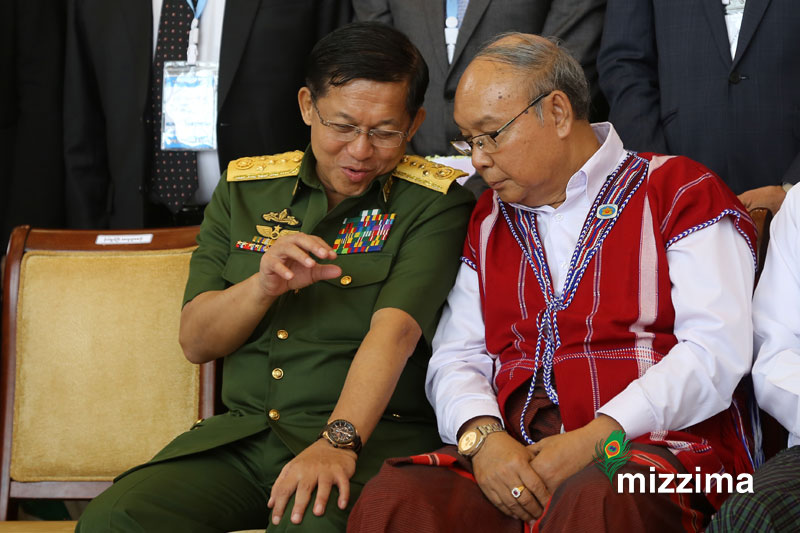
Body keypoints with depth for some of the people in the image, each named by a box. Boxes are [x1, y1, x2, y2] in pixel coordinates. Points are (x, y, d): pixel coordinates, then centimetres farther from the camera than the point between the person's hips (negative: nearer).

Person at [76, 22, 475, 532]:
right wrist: (263, 286, -13)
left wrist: (338, 442, -32)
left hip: (370, 433, -4)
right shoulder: (244, 189, 12)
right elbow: (196, 341, 8)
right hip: (240, 430, 4)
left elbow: (394, 331, -17)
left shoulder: (434, 202, -1)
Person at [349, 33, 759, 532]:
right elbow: (456, 357, 17)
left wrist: (595, 439, -17)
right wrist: (482, 435, -7)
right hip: (514, 457, 4)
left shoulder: (679, 192, 6)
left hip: (658, 446, -4)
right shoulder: (490, 222, 23)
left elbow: (717, 350, -6)